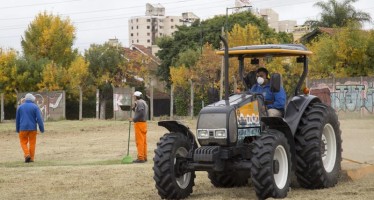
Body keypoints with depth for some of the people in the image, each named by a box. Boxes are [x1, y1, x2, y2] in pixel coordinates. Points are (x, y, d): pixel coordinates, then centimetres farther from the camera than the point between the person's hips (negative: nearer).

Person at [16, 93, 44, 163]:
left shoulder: (20, 107, 6)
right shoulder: (35, 107, -2)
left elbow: (17, 119, 12)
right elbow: (39, 118, -9)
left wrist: (17, 129, 21)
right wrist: (42, 129, -4)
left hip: (23, 128, 1)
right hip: (32, 128, -1)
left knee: (23, 142, 9)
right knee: (32, 143, 8)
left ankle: (27, 154, -12)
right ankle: (31, 158, 7)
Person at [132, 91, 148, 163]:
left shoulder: (139, 102, -14)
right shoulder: (144, 102, 18)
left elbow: (141, 113, -25)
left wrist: (134, 119, -15)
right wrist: (134, 108, 8)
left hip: (139, 123, -10)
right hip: (144, 122, 10)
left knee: (139, 141, -9)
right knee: (143, 141, 13)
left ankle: (141, 158, -10)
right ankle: (144, 157, 17)